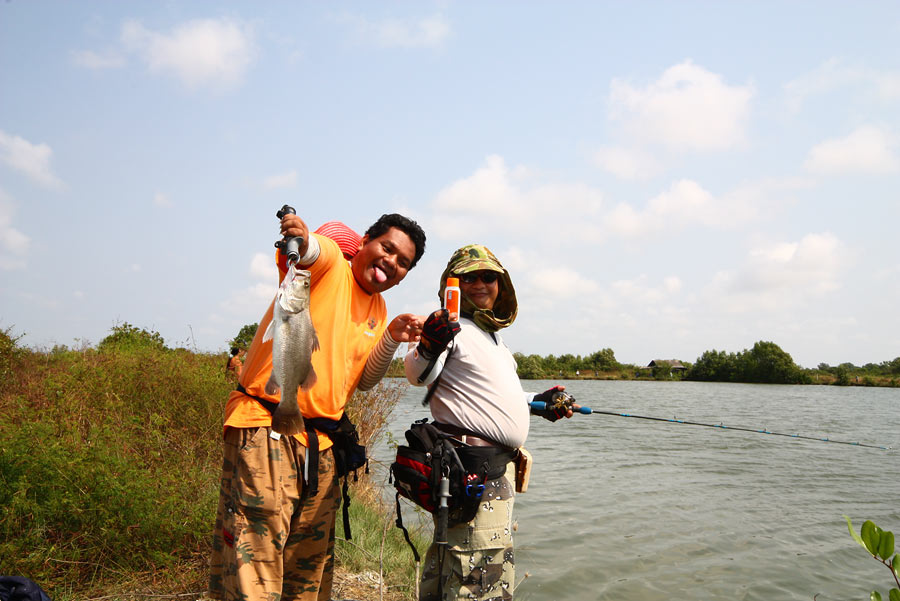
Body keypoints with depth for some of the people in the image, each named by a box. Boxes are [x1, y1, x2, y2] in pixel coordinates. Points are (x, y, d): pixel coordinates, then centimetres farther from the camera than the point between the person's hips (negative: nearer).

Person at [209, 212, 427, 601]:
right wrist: (302, 239, -52)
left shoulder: (378, 310, 17)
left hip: (320, 445, 8)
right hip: (265, 430, -8)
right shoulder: (329, 262, -5)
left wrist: (391, 339, 0)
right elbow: (308, 251, -29)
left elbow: (361, 381, 15)